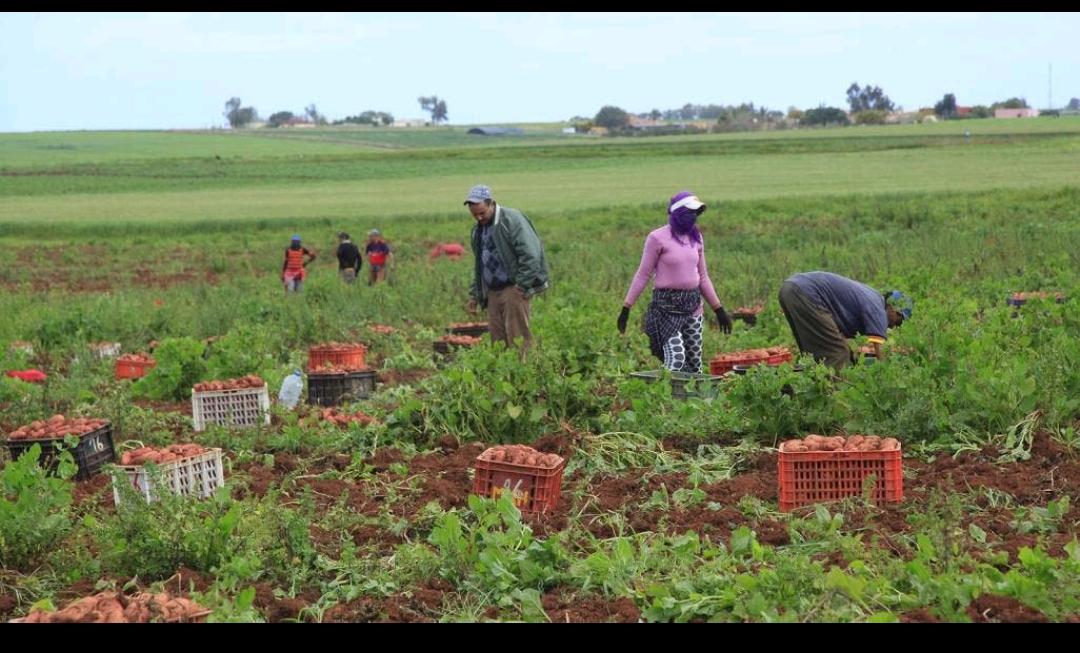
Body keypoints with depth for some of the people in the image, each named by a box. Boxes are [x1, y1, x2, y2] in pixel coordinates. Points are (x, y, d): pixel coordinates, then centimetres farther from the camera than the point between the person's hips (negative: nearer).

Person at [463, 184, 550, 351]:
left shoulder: (511, 219, -11)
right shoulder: (477, 230, 15)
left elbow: (531, 254, -18)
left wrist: (522, 286, -17)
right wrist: (474, 295, 21)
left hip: (513, 289, -8)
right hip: (492, 292, 8)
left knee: (518, 339, -9)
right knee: (497, 339, 7)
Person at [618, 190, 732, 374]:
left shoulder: (696, 238, 10)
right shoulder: (658, 238, -7)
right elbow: (643, 275, -4)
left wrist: (719, 309, 18)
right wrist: (626, 307, -8)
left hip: (693, 304, 6)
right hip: (667, 305, -6)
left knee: (695, 364, 6)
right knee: (676, 358, -20)